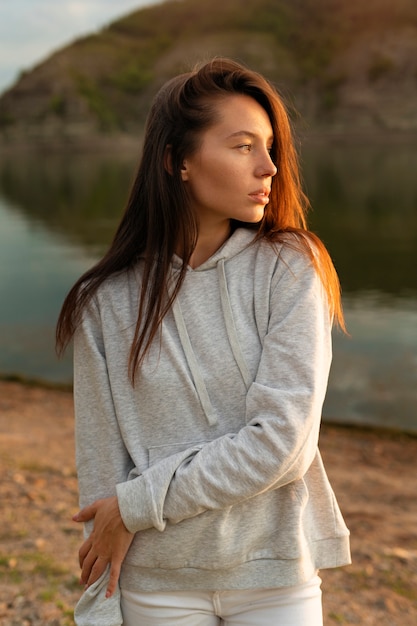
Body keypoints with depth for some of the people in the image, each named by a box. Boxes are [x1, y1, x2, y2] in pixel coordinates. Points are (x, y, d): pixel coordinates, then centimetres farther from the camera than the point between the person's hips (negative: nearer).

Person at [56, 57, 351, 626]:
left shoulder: (292, 268, -10)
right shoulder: (108, 303, -6)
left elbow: (281, 442, -16)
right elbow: (101, 472, -2)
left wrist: (138, 506, -13)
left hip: (276, 577, 0)